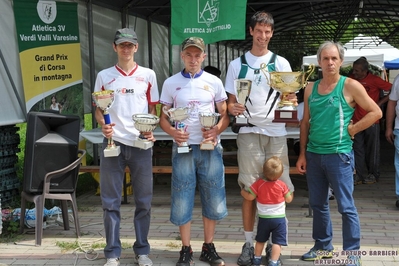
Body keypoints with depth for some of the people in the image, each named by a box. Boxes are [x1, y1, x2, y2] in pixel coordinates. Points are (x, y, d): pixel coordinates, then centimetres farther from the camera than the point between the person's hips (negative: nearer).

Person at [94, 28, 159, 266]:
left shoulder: (148, 75, 7)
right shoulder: (104, 76, 7)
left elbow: (153, 109, 10)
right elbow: (99, 110, 9)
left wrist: (151, 130, -8)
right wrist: (103, 125, -12)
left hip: (141, 144, 0)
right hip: (113, 143, 0)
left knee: (144, 200, 6)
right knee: (111, 201, 3)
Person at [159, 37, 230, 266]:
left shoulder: (214, 82, 5)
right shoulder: (171, 83, 5)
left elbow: (225, 115, 7)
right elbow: (164, 118, 7)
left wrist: (216, 130, -14)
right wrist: (173, 132, -14)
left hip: (210, 148, 1)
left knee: (213, 199, 5)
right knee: (182, 200, 2)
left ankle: (209, 247, 20)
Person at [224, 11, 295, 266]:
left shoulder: (281, 63, 8)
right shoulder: (237, 64, 9)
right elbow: (231, 101, 9)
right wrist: (233, 108, -14)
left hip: (276, 132, 0)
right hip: (249, 132, 0)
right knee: (249, 188, 0)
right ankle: (249, 243, 8)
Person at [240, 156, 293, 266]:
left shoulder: (259, 183, -10)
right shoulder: (282, 185, -10)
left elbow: (250, 197, -5)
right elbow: (289, 199, 1)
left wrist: (243, 192, 14)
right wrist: (291, 193, 22)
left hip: (263, 218, 2)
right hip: (279, 219, -2)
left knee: (260, 240, 20)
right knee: (277, 242, 1)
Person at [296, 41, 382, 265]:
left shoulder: (350, 86, -5)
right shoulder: (311, 88, 9)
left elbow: (376, 112, -4)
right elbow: (305, 122, 12)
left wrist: (352, 129, -7)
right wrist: (302, 154, 8)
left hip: (338, 154, -5)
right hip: (314, 154, 5)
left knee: (346, 206, -1)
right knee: (318, 204, 13)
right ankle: (323, 246, 27)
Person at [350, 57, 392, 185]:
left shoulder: (374, 80, -10)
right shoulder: (352, 79, 2)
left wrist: (380, 102, -10)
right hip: (356, 120, 4)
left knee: (372, 149, 7)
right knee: (358, 149, 5)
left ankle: (373, 174, 19)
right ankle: (360, 175, 12)